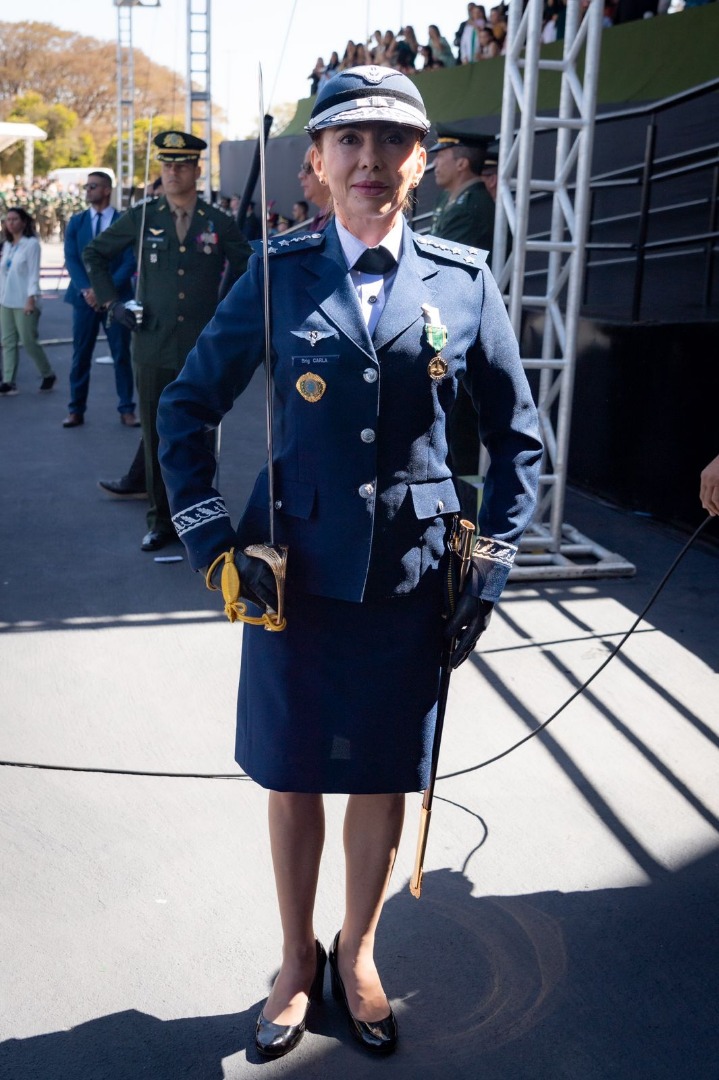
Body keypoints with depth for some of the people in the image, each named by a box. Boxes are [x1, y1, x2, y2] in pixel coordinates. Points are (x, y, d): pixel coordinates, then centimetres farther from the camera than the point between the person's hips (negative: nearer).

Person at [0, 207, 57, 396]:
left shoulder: (31, 244, -7)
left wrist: (31, 299, -19)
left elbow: (34, 273, -12)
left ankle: (48, 375, 17)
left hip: (23, 302, -6)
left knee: (29, 342, -3)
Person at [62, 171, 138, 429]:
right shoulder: (76, 221, 9)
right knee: (80, 356, 4)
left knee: (122, 355, 3)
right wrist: (86, 290, -14)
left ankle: (126, 409, 10)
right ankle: (76, 410, 9)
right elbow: (71, 259, 1)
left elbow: (130, 262, -6)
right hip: (84, 298, 2)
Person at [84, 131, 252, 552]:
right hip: (153, 348, 1)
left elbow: (249, 271, 14)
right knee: (157, 438, 6)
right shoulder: (141, 219, 4)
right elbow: (94, 254, 15)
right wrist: (112, 301, 5)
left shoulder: (220, 224, 2)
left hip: (203, 351, -1)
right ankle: (161, 520, 18)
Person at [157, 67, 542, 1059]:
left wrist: (491, 566, 1)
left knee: (384, 781, 14)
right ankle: (297, 960, 38)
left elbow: (518, 438, 7)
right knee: (293, 780, 13)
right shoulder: (279, 274, -2)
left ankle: (357, 955, 40)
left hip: (410, 582, 1)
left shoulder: (463, 282, 0)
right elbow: (186, 410, 4)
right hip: (294, 571, 0)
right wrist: (211, 542, -5)